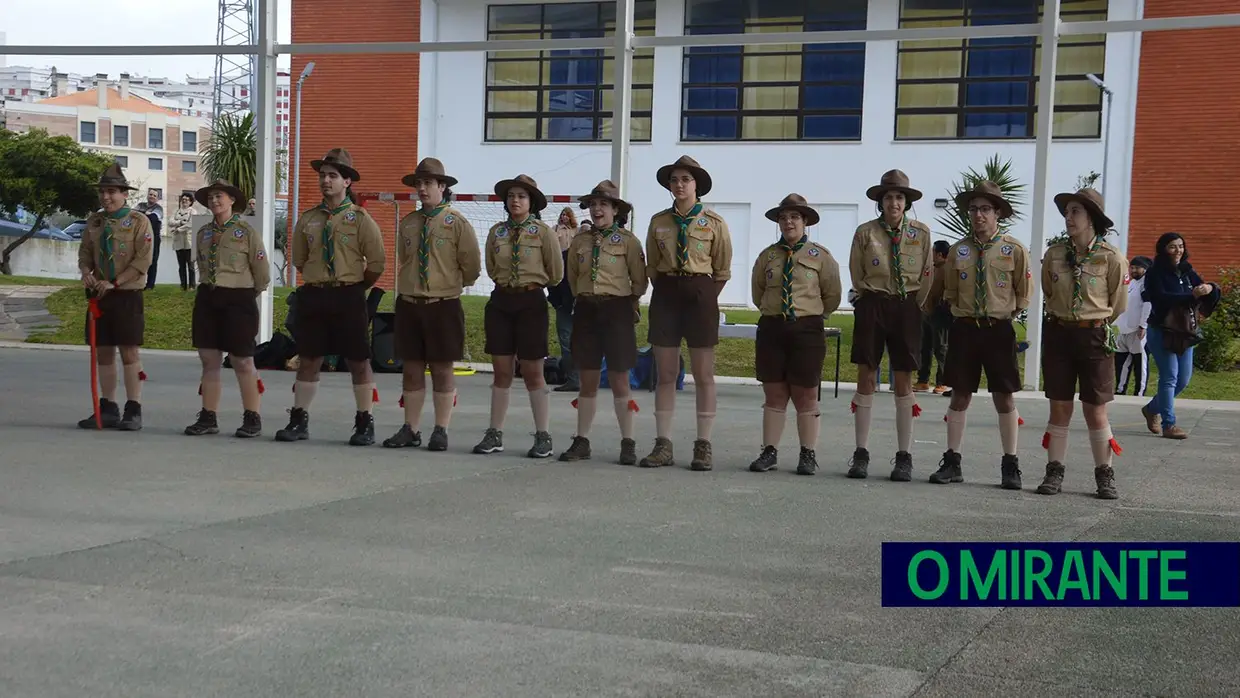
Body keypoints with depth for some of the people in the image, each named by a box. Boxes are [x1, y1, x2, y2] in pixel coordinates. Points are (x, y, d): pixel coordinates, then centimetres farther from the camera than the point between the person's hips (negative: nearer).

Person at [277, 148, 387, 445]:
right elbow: (299, 260, 19)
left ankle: (365, 423, 9)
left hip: (349, 298, -4)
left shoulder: (359, 218, -4)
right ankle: (299, 420, 13)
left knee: (358, 362, 2)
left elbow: (376, 263, -4)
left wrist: (355, 286, 5)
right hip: (313, 296, 4)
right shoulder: (308, 219, 8)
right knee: (308, 360, 7)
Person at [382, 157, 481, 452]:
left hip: (444, 306, -4)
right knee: (411, 368, 7)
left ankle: (440, 431, 8)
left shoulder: (457, 223, -7)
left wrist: (450, 285, 7)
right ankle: (411, 429, 14)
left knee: (442, 369, 2)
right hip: (409, 304, 5)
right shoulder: (408, 223, 8)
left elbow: (471, 266, -3)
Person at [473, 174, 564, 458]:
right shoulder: (497, 232, 6)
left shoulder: (543, 232, -5)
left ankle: (543, 436, 6)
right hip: (501, 301, 4)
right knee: (501, 372, 7)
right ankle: (495, 434, 11)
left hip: (531, 302, -4)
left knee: (532, 372, 0)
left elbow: (556, 273, 1)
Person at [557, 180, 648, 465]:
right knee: (588, 381, 7)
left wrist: (630, 304, 7)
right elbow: (572, 276, 19)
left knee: (619, 381, -1)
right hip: (586, 310, 4)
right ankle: (582, 441, 12)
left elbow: (639, 280, 0)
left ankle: (627, 444, 6)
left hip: (617, 310, -4)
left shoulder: (628, 240, -5)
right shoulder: (580, 240, 7)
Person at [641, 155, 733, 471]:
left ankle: (703, 447, 6)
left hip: (701, 293, -2)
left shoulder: (714, 222, -1)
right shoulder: (659, 221, 7)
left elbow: (723, 269, 4)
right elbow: (652, 266, 14)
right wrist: (663, 290, 7)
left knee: (703, 374, 1)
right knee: (665, 373, 3)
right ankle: (663, 445, 7)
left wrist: (707, 298, 0)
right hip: (666, 293, 3)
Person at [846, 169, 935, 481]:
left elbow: (926, 276, 8)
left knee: (903, 382, 3)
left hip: (906, 309, 0)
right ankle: (861, 453, 4)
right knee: (866, 378, 0)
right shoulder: (865, 232, -1)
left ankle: (904, 457, 6)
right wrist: (872, 298, 9)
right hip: (872, 307, 0)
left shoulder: (921, 232, 1)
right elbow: (857, 275, 8)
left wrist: (913, 305, 7)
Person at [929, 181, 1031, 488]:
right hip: (964, 327, 2)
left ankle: (1010, 466, 10)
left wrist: (1008, 314, 5)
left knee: (1004, 397, 3)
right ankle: (952, 462, 10)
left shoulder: (1014, 249, -4)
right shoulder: (958, 250, 3)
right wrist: (960, 313, 8)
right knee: (960, 395, 5)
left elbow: (1023, 293, 6)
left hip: (999, 328, -2)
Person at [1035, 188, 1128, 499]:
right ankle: (1054, 472, 11)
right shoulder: (1054, 253, 0)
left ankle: (1104, 476, 12)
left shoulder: (1111, 257, -8)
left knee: (1095, 411, 2)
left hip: (1094, 337, -2)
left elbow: (1118, 304, 5)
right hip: (1058, 334, 2)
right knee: (1059, 407, 5)